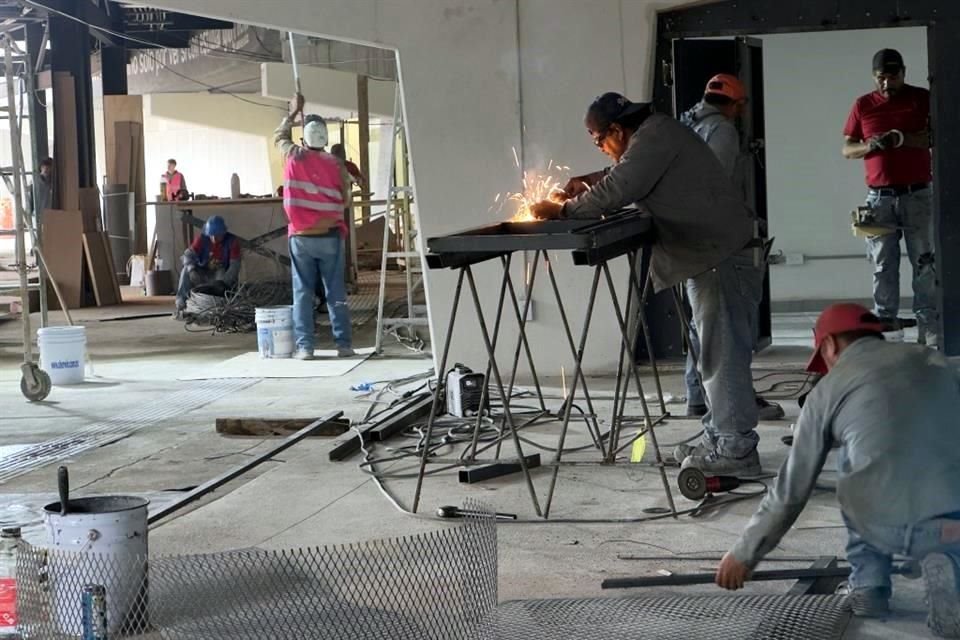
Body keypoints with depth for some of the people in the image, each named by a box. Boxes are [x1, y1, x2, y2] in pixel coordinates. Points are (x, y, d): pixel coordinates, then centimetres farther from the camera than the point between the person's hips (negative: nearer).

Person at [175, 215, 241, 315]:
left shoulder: (232, 241, -17)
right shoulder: (202, 239, -11)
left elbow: (235, 265, -22)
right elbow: (188, 254, -17)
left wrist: (224, 281, -38)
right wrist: (192, 270, -40)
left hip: (222, 274, -2)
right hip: (204, 273, 2)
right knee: (186, 270, -25)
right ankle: (181, 304, -29)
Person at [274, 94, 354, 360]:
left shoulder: (294, 156, -1)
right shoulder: (335, 163, -1)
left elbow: (279, 136, 21)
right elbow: (343, 200, 5)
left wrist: (295, 111, 31)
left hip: (301, 237, 0)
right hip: (331, 236, 0)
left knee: (303, 292, 4)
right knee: (336, 292, 3)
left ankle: (305, 346, 0)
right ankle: (344, 344, 4)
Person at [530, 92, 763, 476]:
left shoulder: (654, 137, -15)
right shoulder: (652, 136, 17)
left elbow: (616, 193, -20)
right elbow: (624, 179, 31)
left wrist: (562, 209, -8)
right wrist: (588, 182, 15)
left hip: (721, 257, -11)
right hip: (710, 257, 11)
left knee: (723, 354, -8)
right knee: (717, 353, 15)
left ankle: (736, 450, -5)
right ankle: (719, 438, 24)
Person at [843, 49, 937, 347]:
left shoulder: (923, 99, 3)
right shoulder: (863, 105, 9)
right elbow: (847, 149, 10)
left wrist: (903, 138, -21)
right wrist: (870, 145, -12)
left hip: (918, 195, -2)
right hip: (879, 197, 2)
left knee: (925, 263, -2)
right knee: (883, 266, 2)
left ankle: (929, 327, 0)